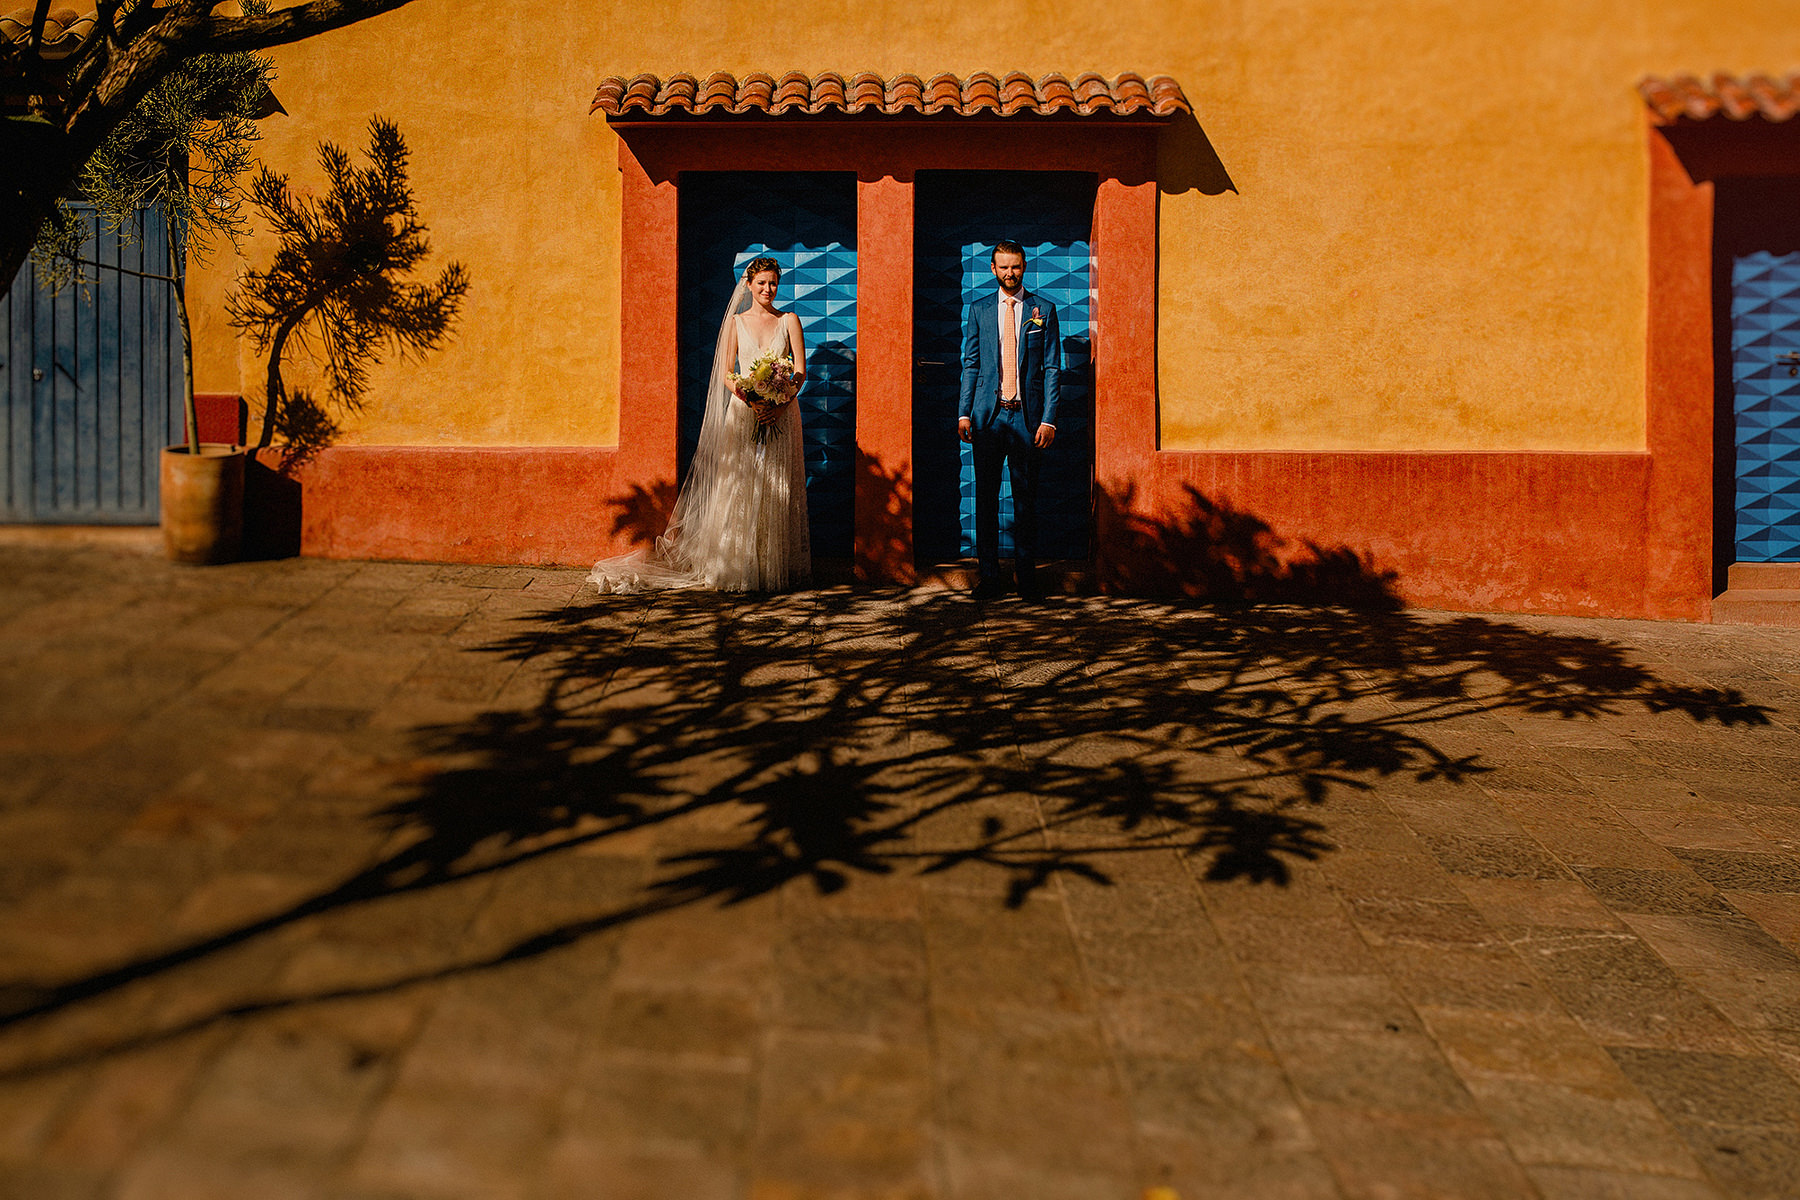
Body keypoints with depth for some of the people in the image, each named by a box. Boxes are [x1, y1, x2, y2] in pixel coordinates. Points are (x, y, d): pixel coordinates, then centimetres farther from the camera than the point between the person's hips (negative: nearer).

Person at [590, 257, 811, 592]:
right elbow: (726, 373, 3)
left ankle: (776, 572, 5)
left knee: (777, 495, 0)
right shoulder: (735, 322, 8)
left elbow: (800, 371, 2)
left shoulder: (789, 321, 8)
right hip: (743, 412, 0)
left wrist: (778, 405, -13)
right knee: (738, 491, -4)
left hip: (781, 413, 0)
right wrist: (752, 402, -14)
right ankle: (737, 569, 2)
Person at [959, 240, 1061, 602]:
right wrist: (964, 413, 1)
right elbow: (970, 365, 11)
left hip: (1027, 416, -1)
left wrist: (1048, 419, -6)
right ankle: (989, 575, 10)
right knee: (985, 497, 2)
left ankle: (1026, 576, 9)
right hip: (987, 415, 1)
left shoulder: (1043, 310, 5)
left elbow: (1052, 368, 3)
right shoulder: (978, 310, 10)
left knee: (1026, 497, 2)